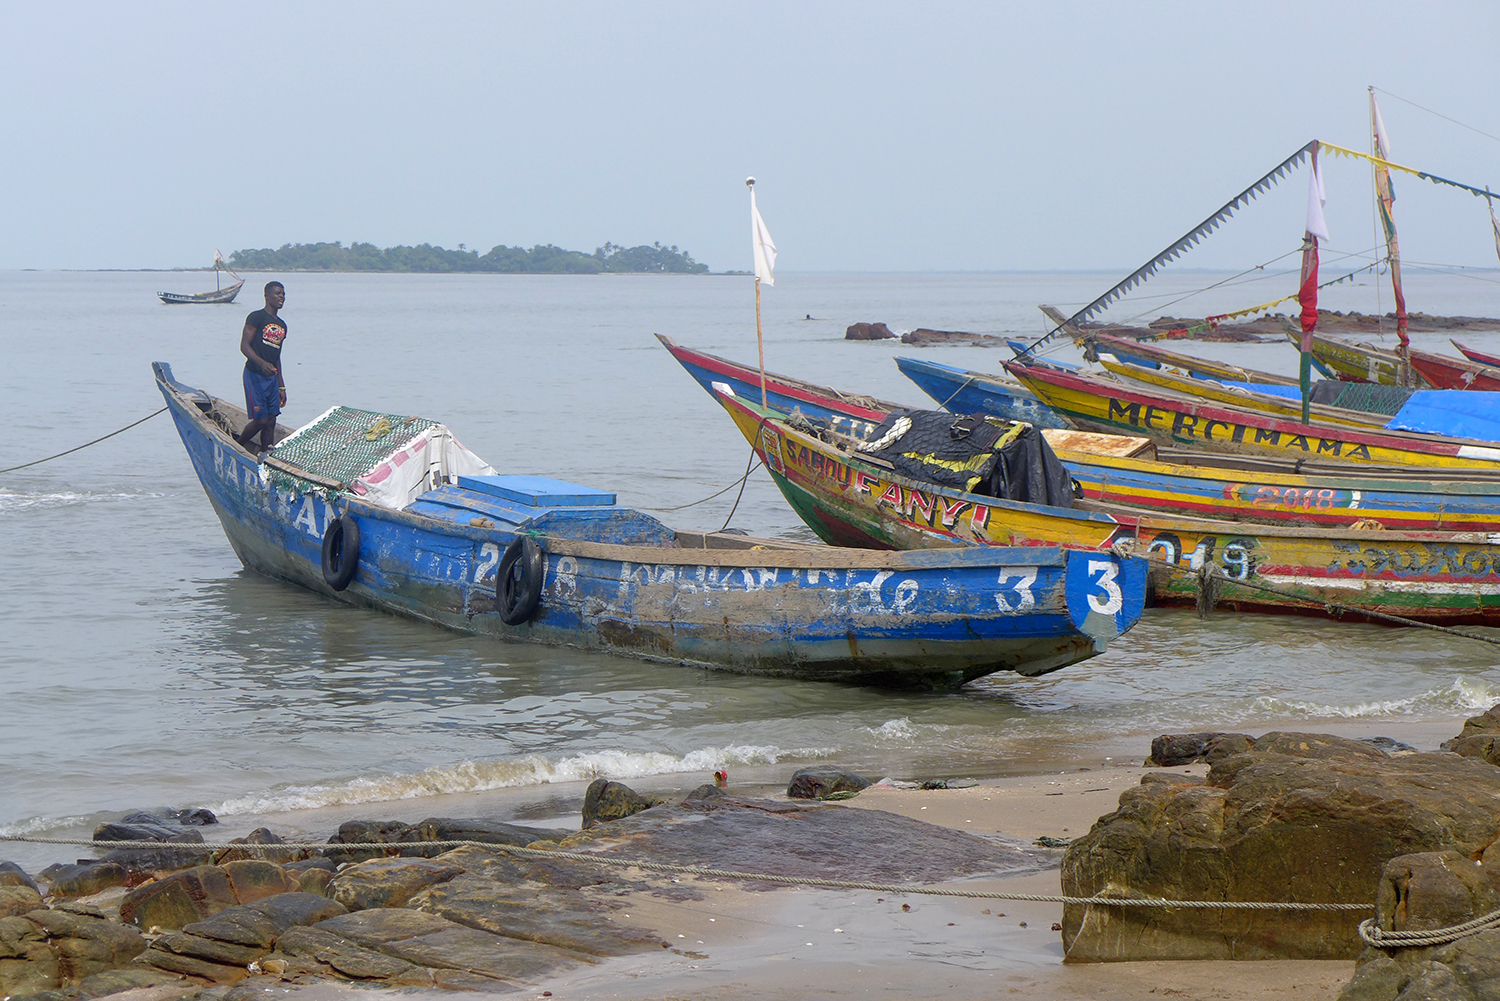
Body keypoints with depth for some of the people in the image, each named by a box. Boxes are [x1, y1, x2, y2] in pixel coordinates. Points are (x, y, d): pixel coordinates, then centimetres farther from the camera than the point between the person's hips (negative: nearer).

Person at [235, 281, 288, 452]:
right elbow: (244, 346, -14)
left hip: (272, 377, 7)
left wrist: (281, 386, 22)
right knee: (261, 420, -10)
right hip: (255, 375, -7)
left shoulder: (282, 325, 17)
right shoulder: (257, 317, -6)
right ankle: (236, 445, 12)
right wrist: (262, 363, -31)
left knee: (271, 421, 3)